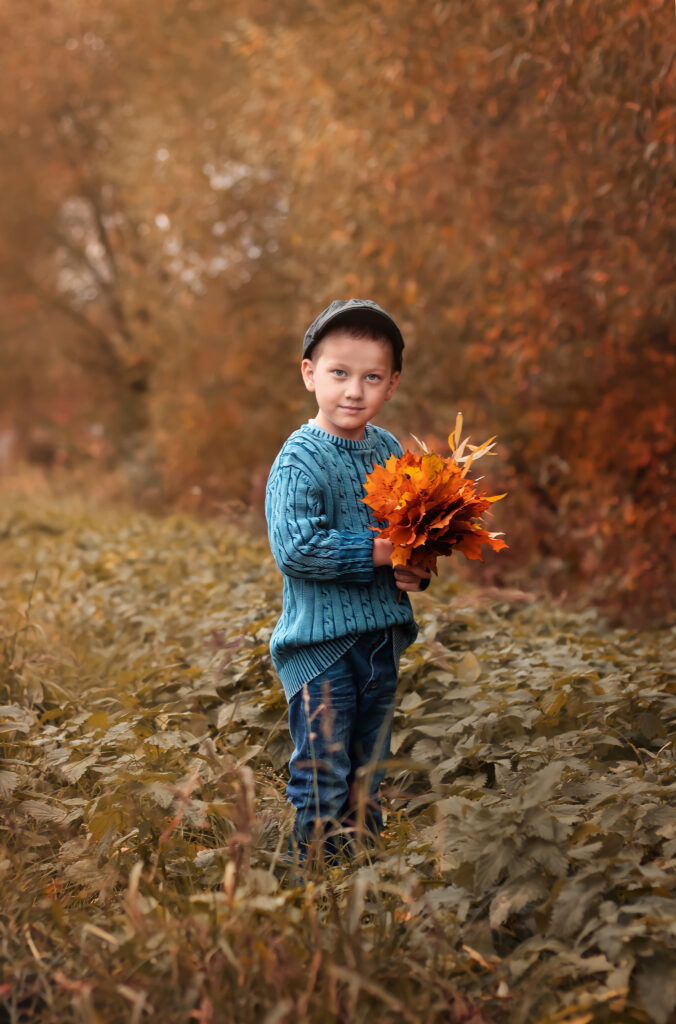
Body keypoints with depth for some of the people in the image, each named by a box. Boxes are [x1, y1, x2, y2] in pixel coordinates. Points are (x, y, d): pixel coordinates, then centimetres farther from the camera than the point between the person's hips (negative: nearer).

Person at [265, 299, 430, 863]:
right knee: (324, 781, -2)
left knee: (369, 779, 18)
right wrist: (382, 552, -21)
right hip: (321, 642, -7)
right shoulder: (300, 461, -14)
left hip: (384, 636, 7)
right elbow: (297, 547, -25)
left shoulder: (389, 449, 8)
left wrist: (418, 567, -5)